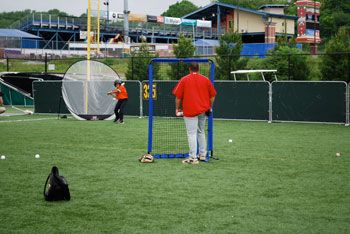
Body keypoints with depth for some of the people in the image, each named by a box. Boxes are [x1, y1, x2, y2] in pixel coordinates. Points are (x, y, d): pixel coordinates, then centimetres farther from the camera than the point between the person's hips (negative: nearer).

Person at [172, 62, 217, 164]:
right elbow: (212, 95, 10)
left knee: (192, 134, -6)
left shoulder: (184, 80, -2)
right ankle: (202, 155, 23)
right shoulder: (206, 80, 7)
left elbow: (178, 96, -3)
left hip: (190, 110, -4)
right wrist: (209, 107, 21)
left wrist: (177, 108, 8)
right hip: (203, 110, 5)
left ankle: (193, 158, -11)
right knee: (201, 132, 19)